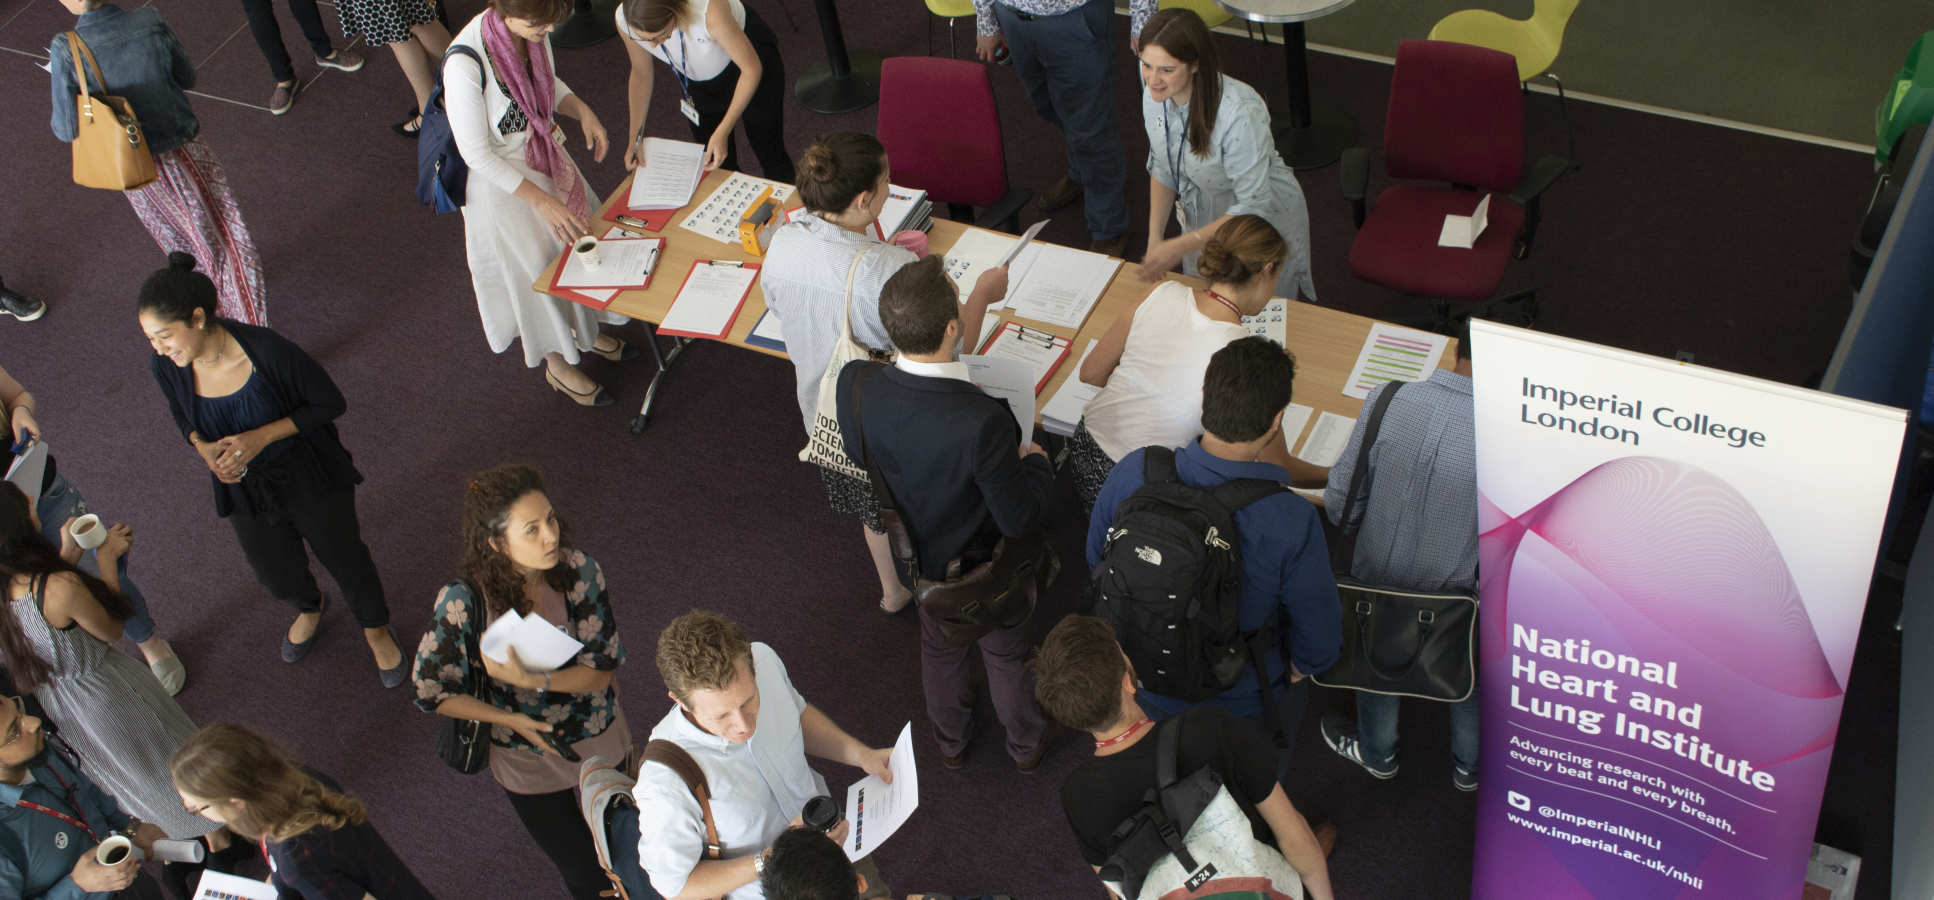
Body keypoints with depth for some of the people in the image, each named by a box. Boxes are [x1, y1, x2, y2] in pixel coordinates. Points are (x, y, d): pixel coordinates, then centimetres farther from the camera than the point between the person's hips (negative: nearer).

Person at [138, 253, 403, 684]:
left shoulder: (265, 350, -33)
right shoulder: (167, 365, -19)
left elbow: (330, 403, -21)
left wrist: (261, 436, -30)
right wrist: (202, 446, -18)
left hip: (308, 475, -4)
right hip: (242, 484, 4)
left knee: (342, 555, 16)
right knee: (275, 570, 24)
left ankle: (375, 628, 48)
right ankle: (309, 608, 61)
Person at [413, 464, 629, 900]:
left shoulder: (579, 570, -26)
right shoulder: (464, 599, -29)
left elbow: (603, 668, -20)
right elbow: (432, 692, -15)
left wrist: (531, 680, -33)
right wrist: (510, 719, -21)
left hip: (600, 741, 1)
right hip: (526, 759, -1)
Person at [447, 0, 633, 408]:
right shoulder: (465, 65, -35)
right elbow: (475, 153, -26)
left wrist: (583, 111, -13)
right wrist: (542, 200, -27)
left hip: (545, 157, 7)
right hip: (500, 179, -6)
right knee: (537, 272, 12)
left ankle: (586, 332, 50)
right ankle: (557, 363, 39)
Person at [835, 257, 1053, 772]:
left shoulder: (855, 384, -29)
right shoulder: (981, 423, -44)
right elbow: (1021, 519, -30)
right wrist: (1036, 462, -9)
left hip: (917, 552, 4)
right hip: (983, 568, -4)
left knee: (939, 649, 33)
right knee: (1007, 656, 28)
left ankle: (950, 742, 61)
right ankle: (1026, 745, 57)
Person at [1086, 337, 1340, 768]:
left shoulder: (1133, 473, -26)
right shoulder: (1291, 522, -37)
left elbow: (1097, 560, -6)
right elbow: (1320, 640, -23)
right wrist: (1299, 665, 1)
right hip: (1242, 706, -3)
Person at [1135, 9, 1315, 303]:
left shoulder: (1240, 113, -38)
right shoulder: (1155, 96, -17)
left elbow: (1254, 206, -32)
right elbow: (1162, 168, -1)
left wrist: (1180, 246, -33)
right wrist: (1155, 235, -10)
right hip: (1201, 219, 6)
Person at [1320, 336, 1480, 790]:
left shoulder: (1389, 400, -25)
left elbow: (1339, 499, -14)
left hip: (1378, 581, 1)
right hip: (1457, 594, -1)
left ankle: (1377, 752, 57)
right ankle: (1469, 764, 55)